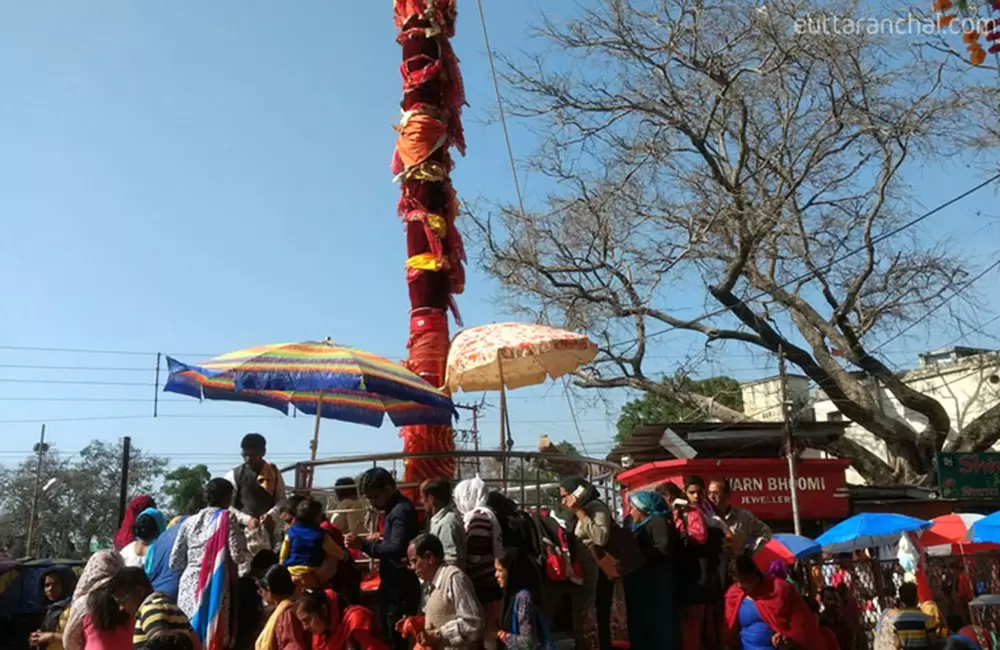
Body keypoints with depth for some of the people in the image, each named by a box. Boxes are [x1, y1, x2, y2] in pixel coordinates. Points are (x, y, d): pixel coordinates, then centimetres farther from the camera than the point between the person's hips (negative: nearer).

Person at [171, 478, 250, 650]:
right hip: (215, 587, -5)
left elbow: (175, 562, 12)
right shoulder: (227, 517, -4)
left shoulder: (189, 521, 10)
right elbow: (238, 556, -9)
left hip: (189, 586, 5)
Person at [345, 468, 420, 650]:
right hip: (393, 588, 10)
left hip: (401, 590, -10)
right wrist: (380, 541, 6)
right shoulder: (395, 509, 15)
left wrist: (364, 544, -26)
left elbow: (397, 549, -27)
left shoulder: (402, 511, -17)